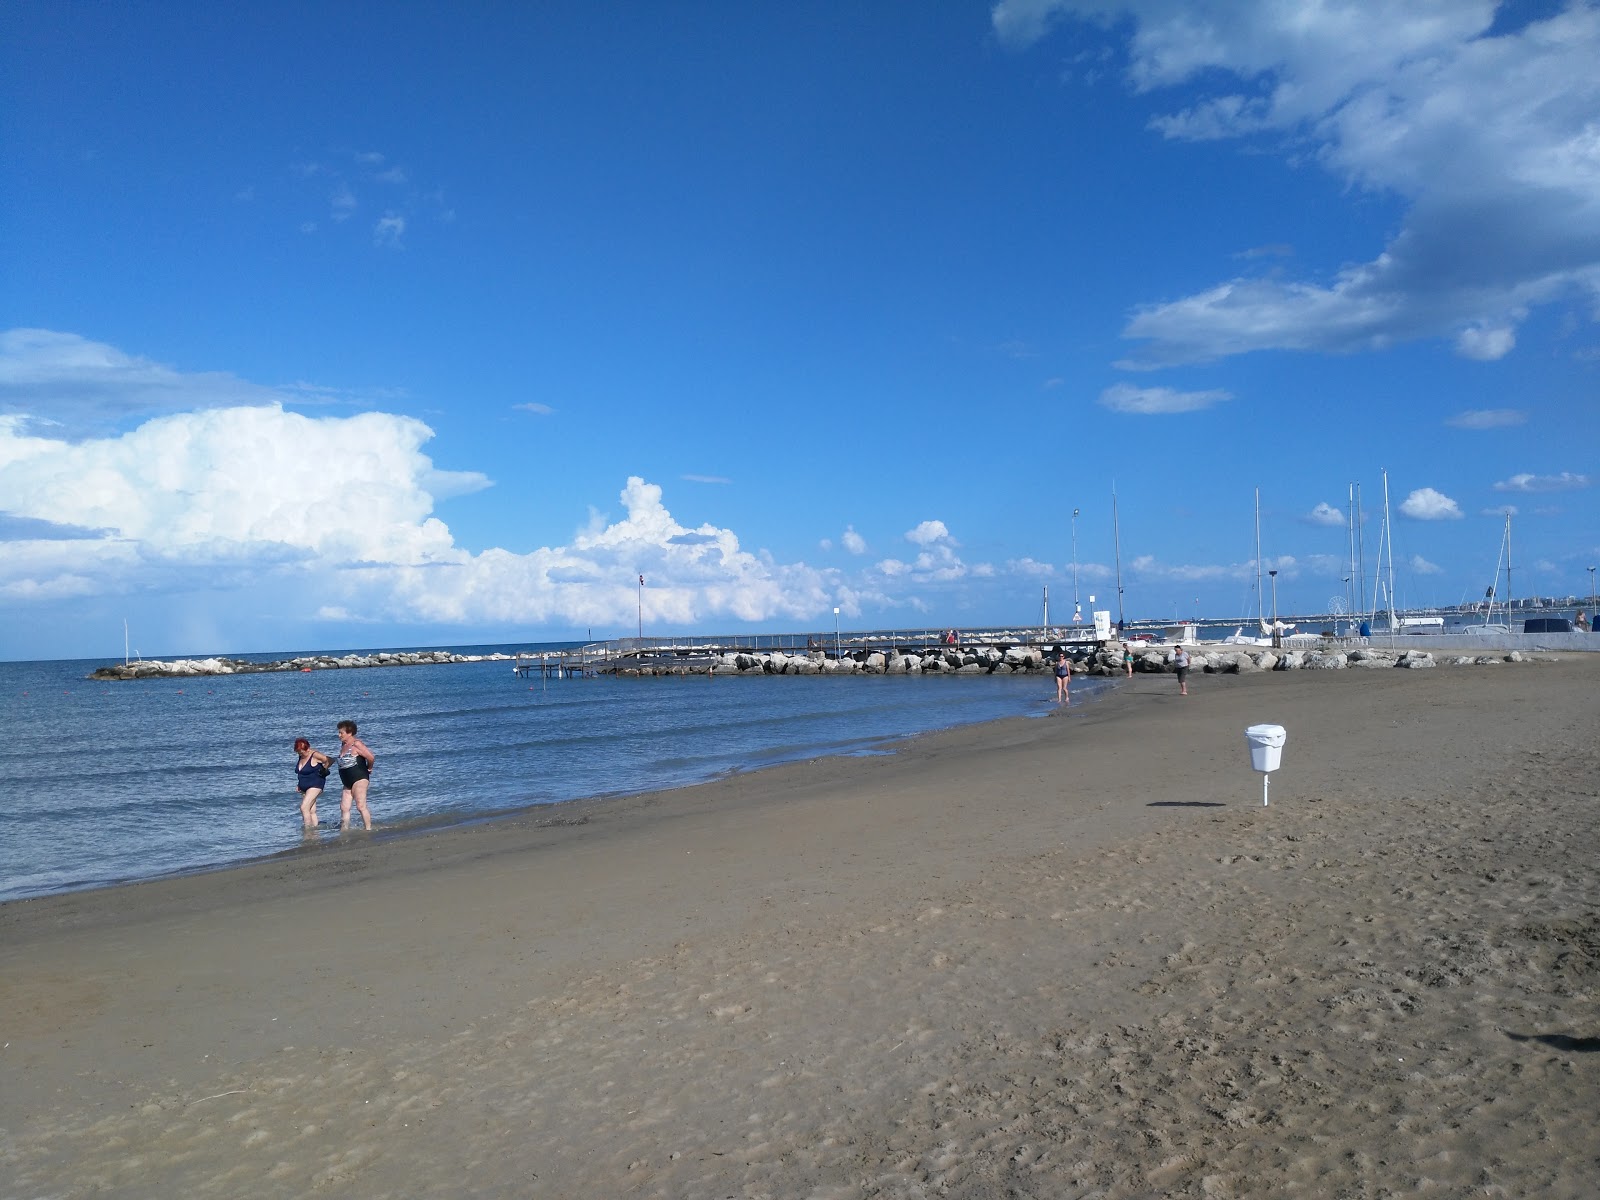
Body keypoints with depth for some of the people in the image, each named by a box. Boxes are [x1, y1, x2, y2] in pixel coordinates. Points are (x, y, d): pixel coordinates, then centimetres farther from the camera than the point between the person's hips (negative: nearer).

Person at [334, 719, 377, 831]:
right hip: (348, 782, 9)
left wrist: (369, 769, -4)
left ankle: (368, 829, -5)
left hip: (359, 779, -9)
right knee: (344, 807, 6)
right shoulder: (343, 745, 14)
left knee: (361, 806, -10)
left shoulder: (356, 744, -13)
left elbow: (371, 757, -19)